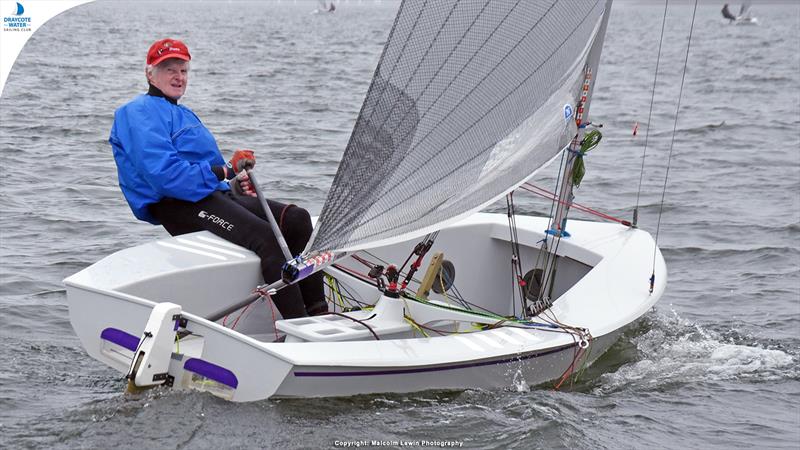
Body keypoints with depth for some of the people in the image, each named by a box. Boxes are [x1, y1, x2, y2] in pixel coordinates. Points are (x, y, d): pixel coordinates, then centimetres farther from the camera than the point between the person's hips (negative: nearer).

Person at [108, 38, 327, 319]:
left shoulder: (185, 115, 30)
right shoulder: (140, 113, -2)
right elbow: (163, 173, -18)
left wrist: (234, 183, 6)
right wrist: (223, 173, -13)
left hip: (212, 194, 10)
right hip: (177, 206, -9)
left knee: (296, 218, -8)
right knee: (264, 237, -29)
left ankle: (318, 311, -16)